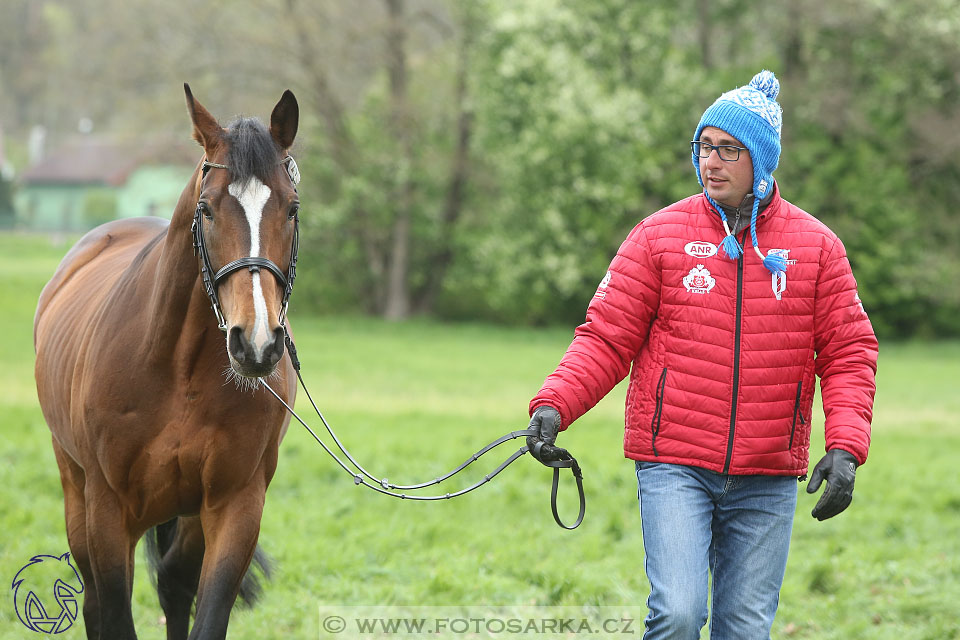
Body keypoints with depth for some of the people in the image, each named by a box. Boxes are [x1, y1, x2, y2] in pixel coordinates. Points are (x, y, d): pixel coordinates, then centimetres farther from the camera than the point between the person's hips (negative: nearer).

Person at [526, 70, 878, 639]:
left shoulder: (815, 246, 6)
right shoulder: (659, 236, 2)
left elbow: (849, 353, 5)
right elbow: (607, 338, 2)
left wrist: (845, 447, -9)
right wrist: (554, 404, -14)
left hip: (766, 481, 2)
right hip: (675, 466, -2)